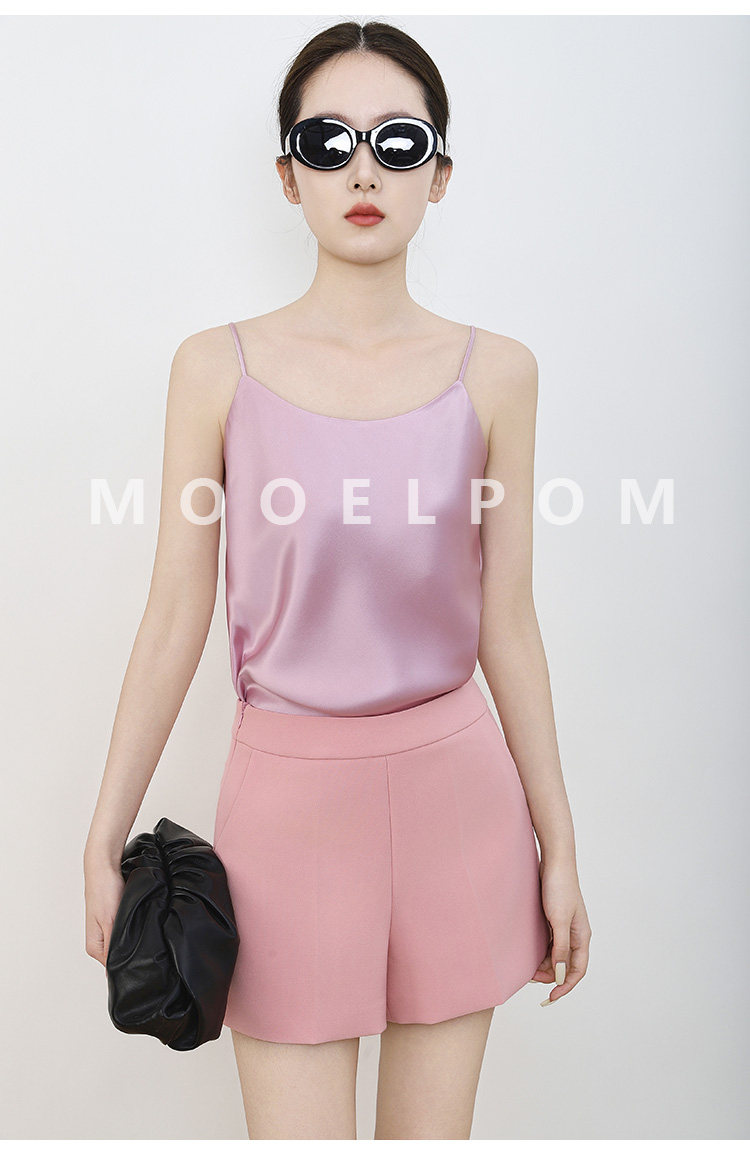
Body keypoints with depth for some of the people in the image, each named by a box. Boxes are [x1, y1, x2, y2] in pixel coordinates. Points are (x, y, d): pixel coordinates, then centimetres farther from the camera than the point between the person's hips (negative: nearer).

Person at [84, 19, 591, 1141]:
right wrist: (106, 839, 1)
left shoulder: (496, 371, 0)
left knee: (433, 1130, 16)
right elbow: (175, 622, -1)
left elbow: (507, 627, 3)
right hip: (289, 793, -1)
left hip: (456, 789, 2)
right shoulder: (218, 366, -3)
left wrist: (558, 845, 6)